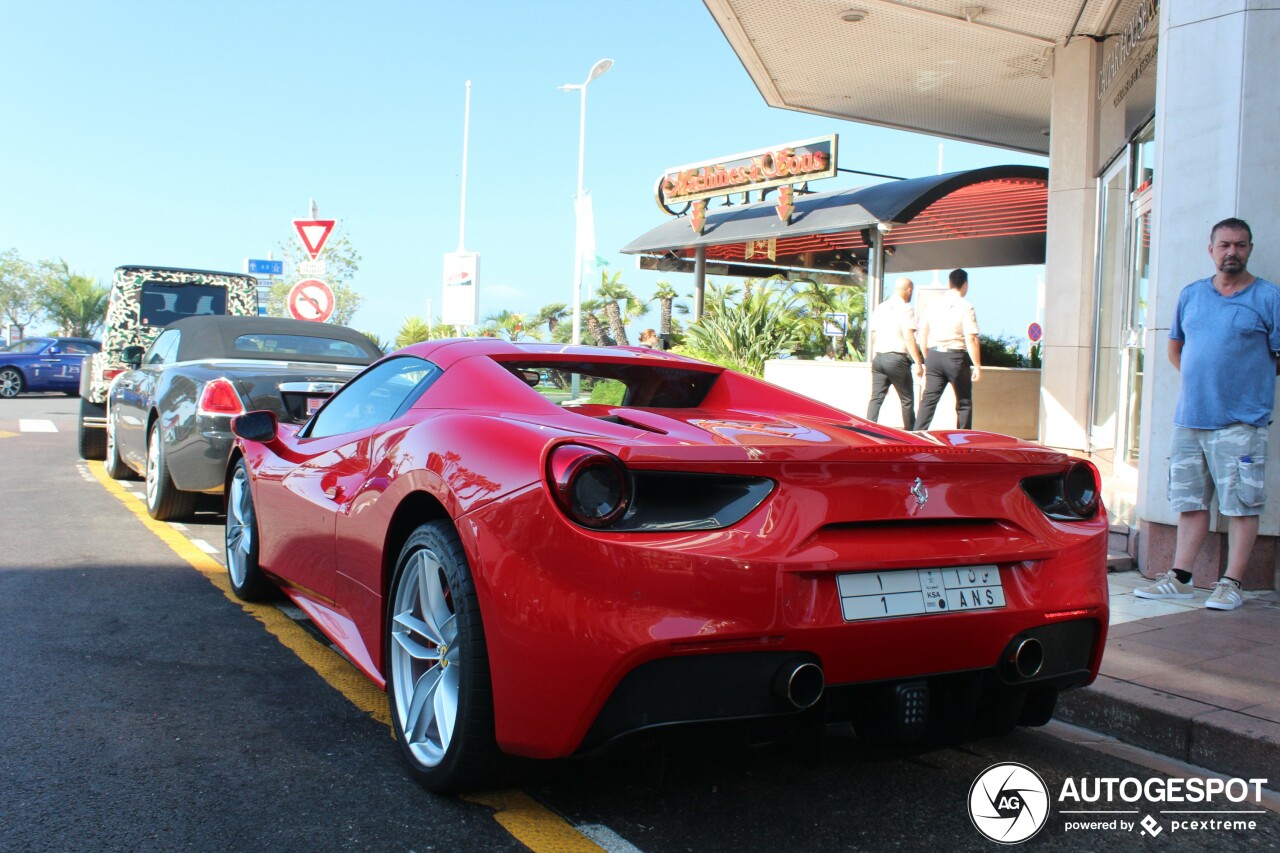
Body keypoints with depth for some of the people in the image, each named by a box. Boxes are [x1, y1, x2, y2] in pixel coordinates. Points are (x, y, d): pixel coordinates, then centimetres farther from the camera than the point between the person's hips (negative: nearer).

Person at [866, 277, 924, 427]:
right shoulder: (905, 308, -7)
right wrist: (918, 363, -12)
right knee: (907, 400, 4)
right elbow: (909, 338, -13)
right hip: (897, 358, -6)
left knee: (876, 398, 3)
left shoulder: (880, 308, 14)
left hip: (878, 357, 6)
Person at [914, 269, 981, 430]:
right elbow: (971, 339, -14)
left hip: (934, 355, 4)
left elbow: (923, 334, 13)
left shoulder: (934, 304, 7)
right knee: (964, 402, 8)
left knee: (929, 399, 6)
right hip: (956, 357, -4)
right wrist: (977, 366, -10)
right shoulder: (965, 307, -9)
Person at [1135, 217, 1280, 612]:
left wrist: (1243, 384, 4)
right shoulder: (1190, 295, 13)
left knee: (1241, 505, -2)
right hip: (1189, 417, 5)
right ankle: (1179, 578, 15)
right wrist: (1202, 380, 13)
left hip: (1240, 422, -5)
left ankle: (1230, 583, 4)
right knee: (1190, 502, 9)